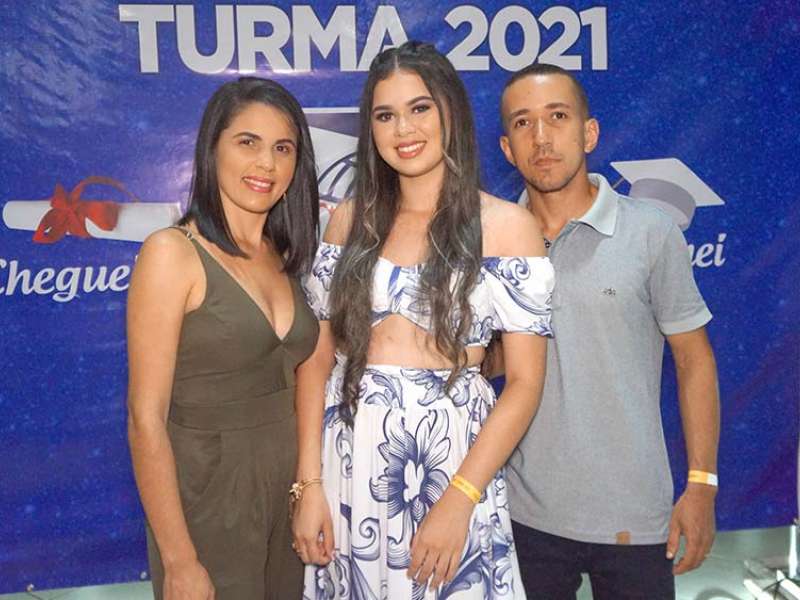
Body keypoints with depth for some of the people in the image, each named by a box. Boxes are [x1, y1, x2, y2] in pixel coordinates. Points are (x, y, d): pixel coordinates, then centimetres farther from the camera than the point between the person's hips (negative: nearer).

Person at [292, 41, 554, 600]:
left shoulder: (506, 225, -5)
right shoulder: (351, 221, 5)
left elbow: (525, 381, -8)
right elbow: (317, 359, 3)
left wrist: (458, 501, -15)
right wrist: (309, 484, -5)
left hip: (451, 456, -3)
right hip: (348, 456, 3)